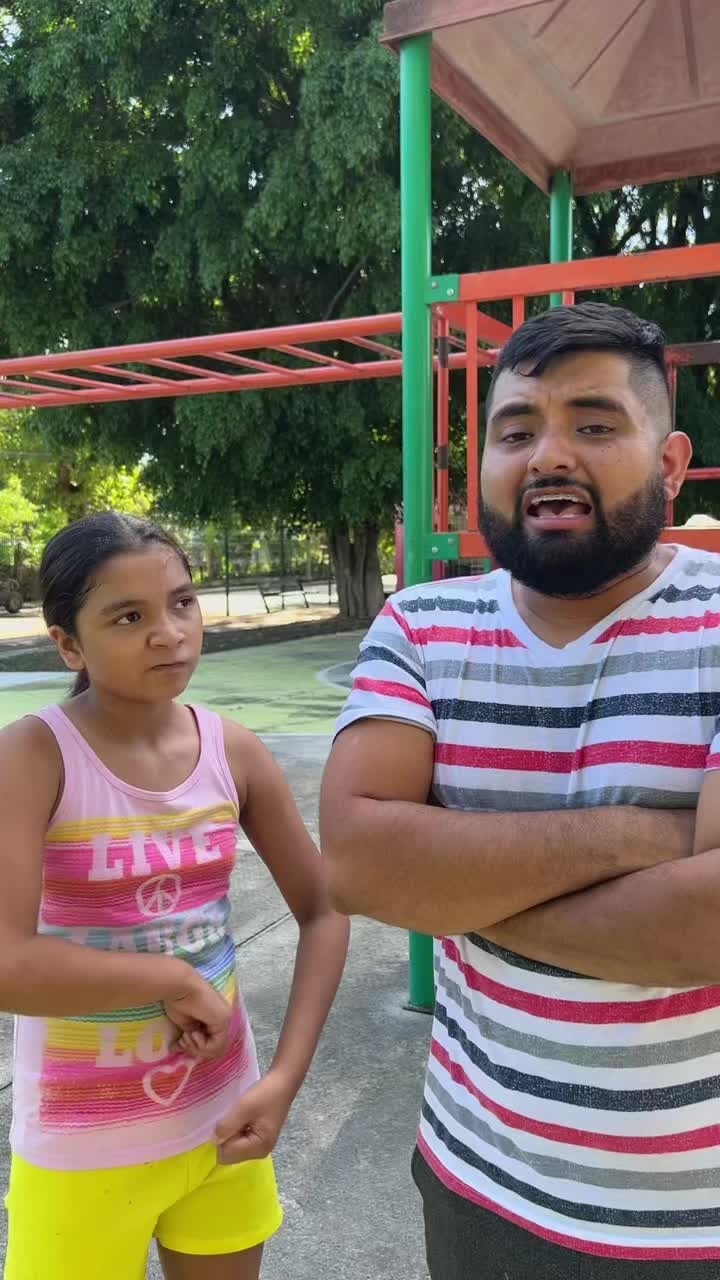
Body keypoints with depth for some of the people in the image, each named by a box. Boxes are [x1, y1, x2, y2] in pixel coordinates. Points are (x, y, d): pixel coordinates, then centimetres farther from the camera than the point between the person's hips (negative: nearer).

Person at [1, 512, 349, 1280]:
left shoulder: (234, 752, -8)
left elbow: (323, 913, -1)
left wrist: (286, 1077, -9)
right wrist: (175, 979, -19)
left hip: (221, 1118, 4)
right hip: (83, 1151, -3)